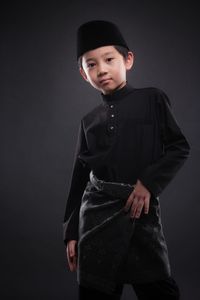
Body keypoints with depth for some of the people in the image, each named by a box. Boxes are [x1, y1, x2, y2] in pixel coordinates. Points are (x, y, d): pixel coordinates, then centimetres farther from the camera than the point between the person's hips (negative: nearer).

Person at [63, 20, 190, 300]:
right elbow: (79, 177, 12)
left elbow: (180, 148, 1)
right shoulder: (89, 120, 11)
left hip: (141, 211, -3)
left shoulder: (153, 99, 3)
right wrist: (71, 232, 10)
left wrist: (149, 182, -12)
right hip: (96, 215, 3)